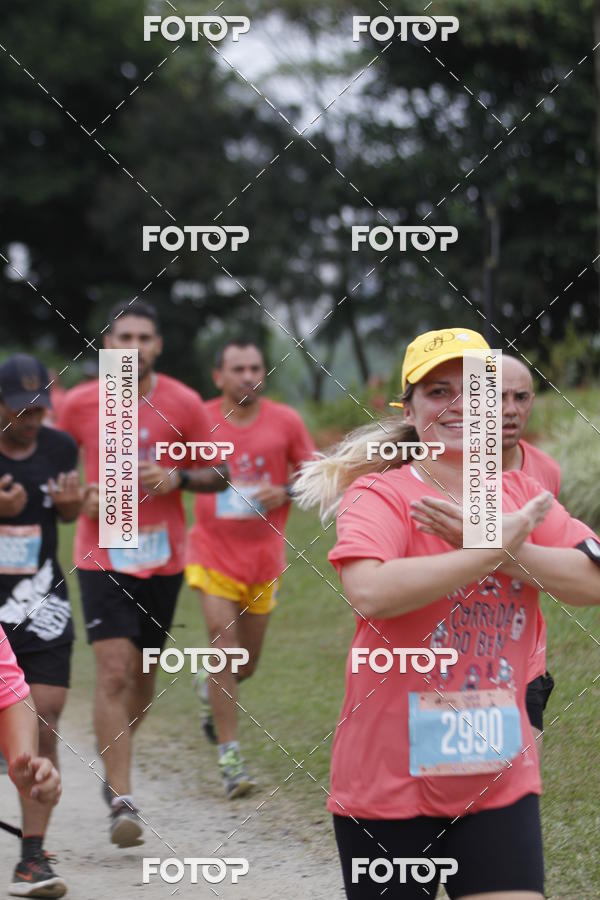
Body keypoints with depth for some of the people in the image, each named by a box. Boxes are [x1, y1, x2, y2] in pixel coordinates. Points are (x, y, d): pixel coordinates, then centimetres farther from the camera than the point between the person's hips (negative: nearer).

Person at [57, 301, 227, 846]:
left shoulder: (183, 404, -1)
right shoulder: (79, 403, -1)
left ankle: (114, 768, 39)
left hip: (163, 556, 2)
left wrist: (176, 478, -14)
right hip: (102, 554, -2)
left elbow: (219, 475, 5)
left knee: (144, 670, 13)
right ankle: (122, 799, -15)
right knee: (114, 671, -14)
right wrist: (80, 497, -9)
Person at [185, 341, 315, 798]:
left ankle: (210, 686, 47)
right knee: (223, 643, -15)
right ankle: (230, 755, -9)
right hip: (213, 550, -2)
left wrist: (285, 491, -13)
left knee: (246, 665, 11)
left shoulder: (286, 421, -1)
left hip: (265, 555, 2)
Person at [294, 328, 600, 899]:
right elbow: (369, 592, -27)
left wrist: (499, 544, -18)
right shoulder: (378, 495, -7)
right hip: (390, 782, -3)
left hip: (500, 780, 4)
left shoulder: (521, 495, 9)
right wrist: (493, 551, -21)